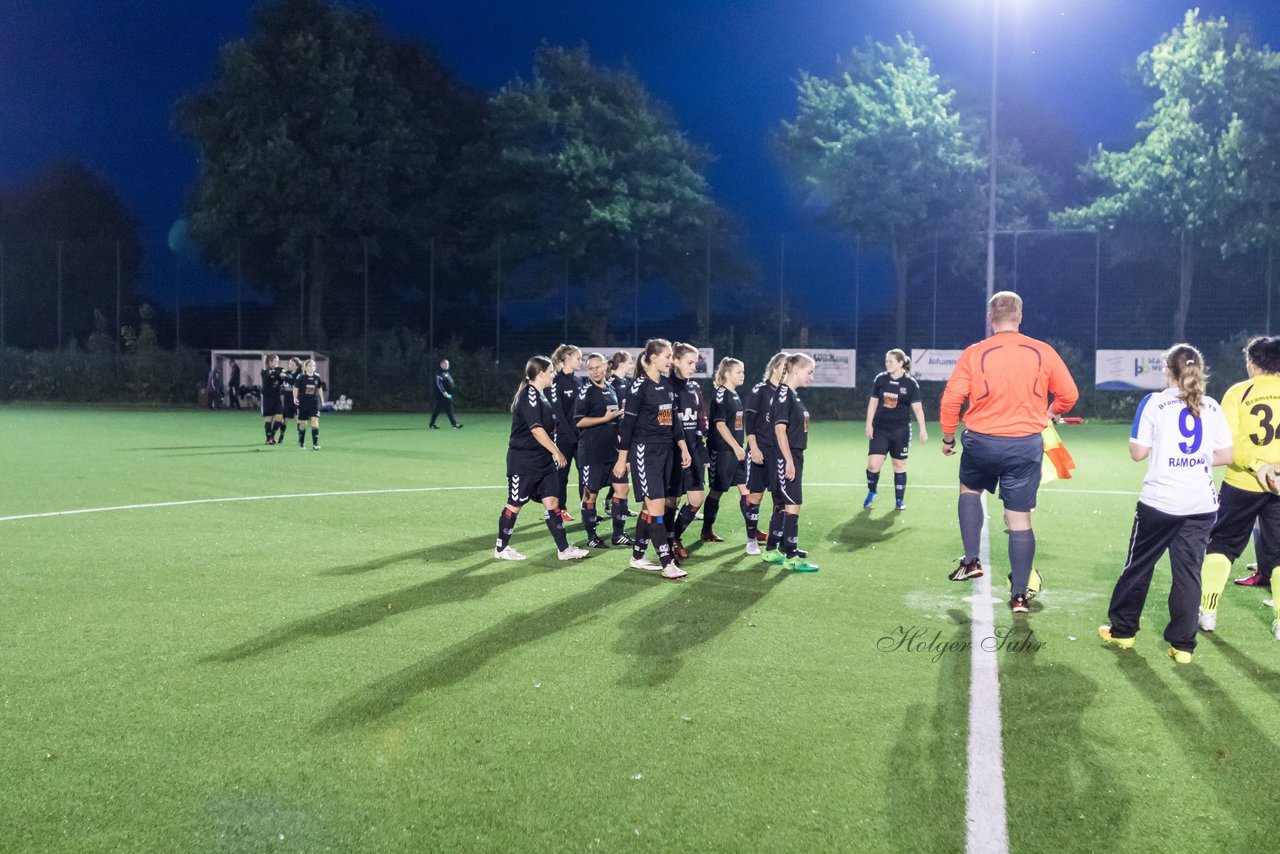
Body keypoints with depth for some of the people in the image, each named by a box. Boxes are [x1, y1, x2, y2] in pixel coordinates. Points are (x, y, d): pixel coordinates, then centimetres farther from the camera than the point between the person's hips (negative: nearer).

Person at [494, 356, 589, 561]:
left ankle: (563, 549, 7)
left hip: (543, 459, 9)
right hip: (524, 459, -9)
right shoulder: (529, 395, -17)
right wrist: (557, 452, -18)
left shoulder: (540, 395, 12)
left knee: (551, 501, 5)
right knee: (515, 504, 3)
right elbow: (536, 429, -22)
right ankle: (501, 548, 16)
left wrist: (553, 453, 21)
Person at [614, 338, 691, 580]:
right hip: (645, 451, -8)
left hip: (665, 451, 8)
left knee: (651, 506, 11)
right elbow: (628, 424, -11)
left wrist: (684, 448, 14)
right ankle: (667, 563, -8)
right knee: (657, 506, -9)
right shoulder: (640, 386, -12)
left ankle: (637, 556, 21)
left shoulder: (667, 385, 10)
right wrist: (622, 459, -10)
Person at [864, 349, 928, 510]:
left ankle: (899, 500, 21)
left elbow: (917, 408, -8)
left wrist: (922, 429, -15)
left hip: (900, 431, -1)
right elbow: (873, 402, 6)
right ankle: (871, 493, 20)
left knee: (899, 465, 8)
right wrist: (869, 424, 2)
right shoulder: (880, 378, -1)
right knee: (873, 464, -7)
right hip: (880, 429, 1)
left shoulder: (910, 383, -8)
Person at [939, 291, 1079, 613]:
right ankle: (1019, 596, 10)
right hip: (1027, 445, 1)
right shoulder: (1043, 352, -2)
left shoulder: (974, 353, -7)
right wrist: (1049, 414, 24)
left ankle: (971, 561, 21)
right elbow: (1069, 394, 4)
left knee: (969, 490, 29)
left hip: (982, 442, 0)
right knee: (1020, 519, 6)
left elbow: (951, 399, -8)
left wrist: (948, 438, 6)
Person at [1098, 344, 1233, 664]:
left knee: (1138, 566, 12)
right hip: (1201, 505, 3)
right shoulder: (1212, 408, 4)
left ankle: (1122, 631, 24)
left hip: (1159, 502, -2)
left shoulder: (1155, 403, -6)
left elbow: (1138, 452, -7)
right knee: (1188, 572, 6)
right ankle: (1183, 645, 7)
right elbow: (1226, 455, 4)